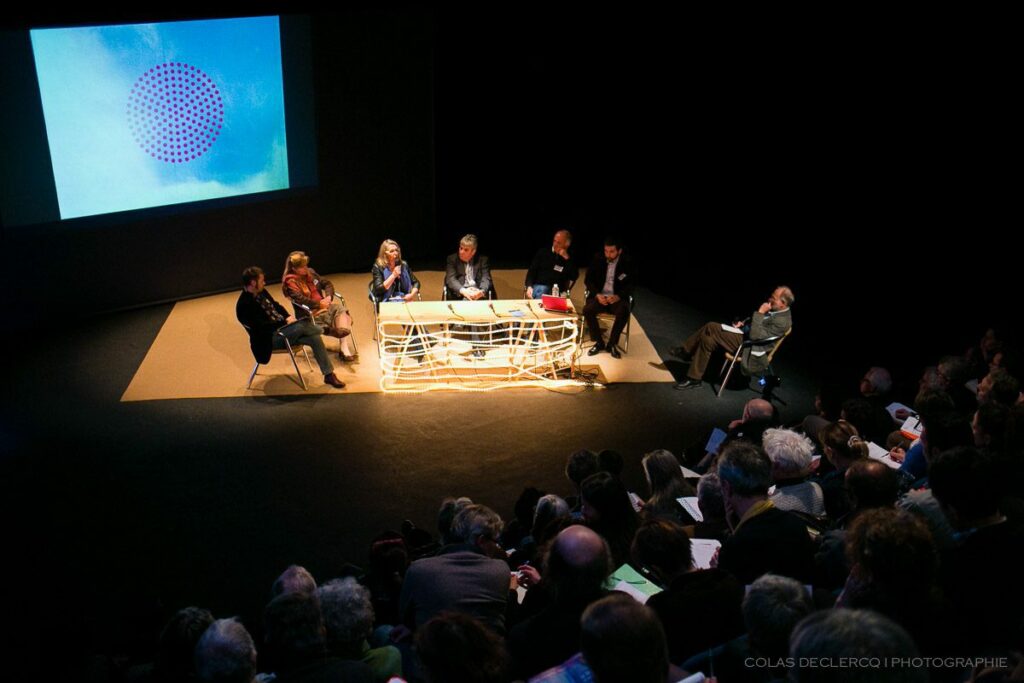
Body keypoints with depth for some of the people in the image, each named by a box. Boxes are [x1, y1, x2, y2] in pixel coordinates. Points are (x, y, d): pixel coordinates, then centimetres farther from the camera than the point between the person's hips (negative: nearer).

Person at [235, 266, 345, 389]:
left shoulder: (261, 292, 5)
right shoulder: (244, 305, -21)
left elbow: (276, 305, 17)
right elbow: (263, 326, -26)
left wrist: (288, 317, -3)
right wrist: (285, 322, -18)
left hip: (281, 327, 8)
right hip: (269, 338, -8)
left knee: (314, 338, -11)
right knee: (301, 326, -30)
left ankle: (329, 374, -5)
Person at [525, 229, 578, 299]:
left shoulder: (570, 259, 11)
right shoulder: (543, 252, 13)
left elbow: (574, 277, -5)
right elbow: (532, 271, 12)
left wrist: (567, 259, -10)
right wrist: (529, 287, -6)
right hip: (540, 286, 1)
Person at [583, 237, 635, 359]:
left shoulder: (627, 262, -3)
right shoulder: (598, 259, 1)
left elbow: (630, 285, -3)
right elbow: (588, 279, 3)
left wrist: (618, 296, -22)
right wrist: (597, 295, -15)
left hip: (617, 297, -1)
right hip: (600, 296, 2)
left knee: (624, 312, -34)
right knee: (587, 310, -29)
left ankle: (612, 344, -13)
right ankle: (599, 342, -10)